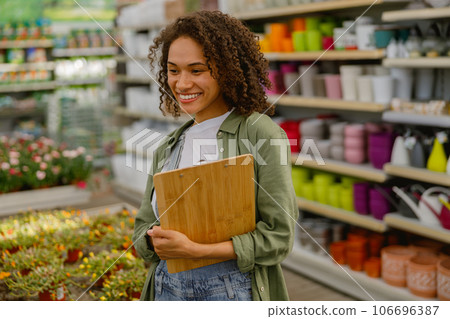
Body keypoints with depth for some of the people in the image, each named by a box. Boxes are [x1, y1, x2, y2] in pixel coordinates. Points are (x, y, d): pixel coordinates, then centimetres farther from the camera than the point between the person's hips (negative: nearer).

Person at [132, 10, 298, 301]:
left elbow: (279, 236, -15)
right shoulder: (168, 147, 6)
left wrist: (195, 249, -21)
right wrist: (157, 239, -14)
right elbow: (144, 226, 8)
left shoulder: (262, 134, -12)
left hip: (233, 290, -4)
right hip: (168, 286, 5)